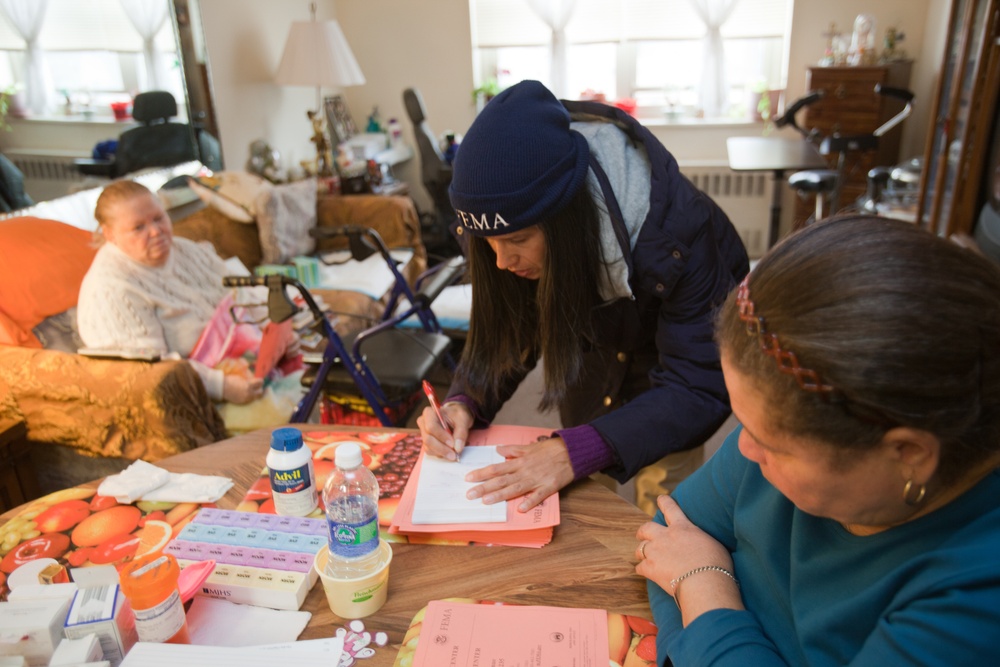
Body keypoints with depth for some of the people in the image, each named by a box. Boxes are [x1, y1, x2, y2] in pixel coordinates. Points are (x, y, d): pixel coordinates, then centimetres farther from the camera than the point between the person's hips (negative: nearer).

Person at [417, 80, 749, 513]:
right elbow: (508, 331, -11)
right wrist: (464, 404, -30)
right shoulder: (520, 223, -24)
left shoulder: (677, 229, -38)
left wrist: (577, 451, -46)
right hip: (592, 366, 4)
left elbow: (701, 387, -36)